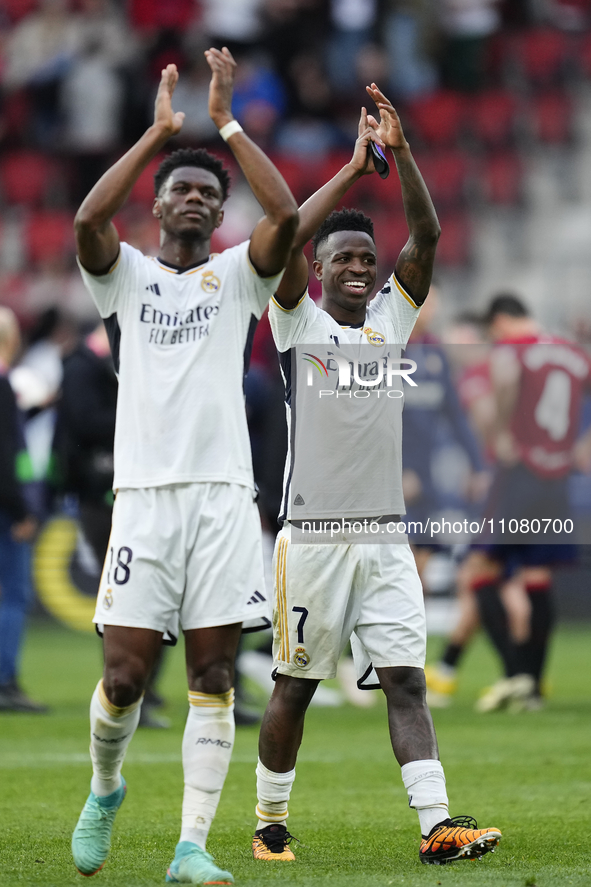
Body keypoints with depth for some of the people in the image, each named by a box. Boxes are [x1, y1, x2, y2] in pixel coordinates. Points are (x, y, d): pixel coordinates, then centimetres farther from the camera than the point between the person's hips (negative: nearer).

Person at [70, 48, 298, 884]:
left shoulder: (237, 275, 13)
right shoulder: (127, 275, 11)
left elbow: (286, 215, -6)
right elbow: (88, 221, -11)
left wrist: (226, 122, -4)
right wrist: (159, 132, -7)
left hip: (223, 494, 1)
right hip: (145, 493, -1)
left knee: (214, 676, -4)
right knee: (125, 674, -4)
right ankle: (105, 788, 25)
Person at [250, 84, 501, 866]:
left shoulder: (393, 319, 11)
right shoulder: (297, 323, 1)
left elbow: (427, 235, 1)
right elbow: (286, 239, -15)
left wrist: (401, 151, -10)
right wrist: (352, 169, -14)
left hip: (384, 536, 3)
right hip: (313, 533, -3)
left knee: (406, 680, -5)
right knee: (295, 685, 5)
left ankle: (438, 826, -13)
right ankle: (270, 823, 18)